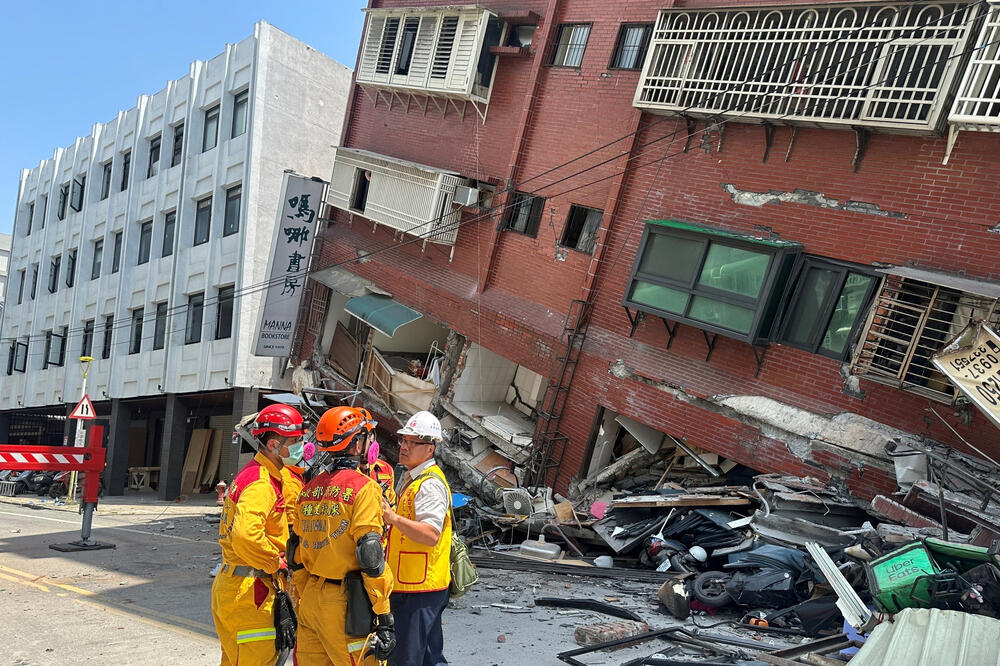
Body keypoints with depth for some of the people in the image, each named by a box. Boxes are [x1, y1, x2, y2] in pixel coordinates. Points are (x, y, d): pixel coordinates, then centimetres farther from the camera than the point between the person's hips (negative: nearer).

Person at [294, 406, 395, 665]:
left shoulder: (309, 489, 10)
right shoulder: (363, 488, -13)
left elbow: (298, 553, 15)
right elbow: (371, 558, -18)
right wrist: (384, 618, -14)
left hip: (310, 598, 7)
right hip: (344, 603, -7)